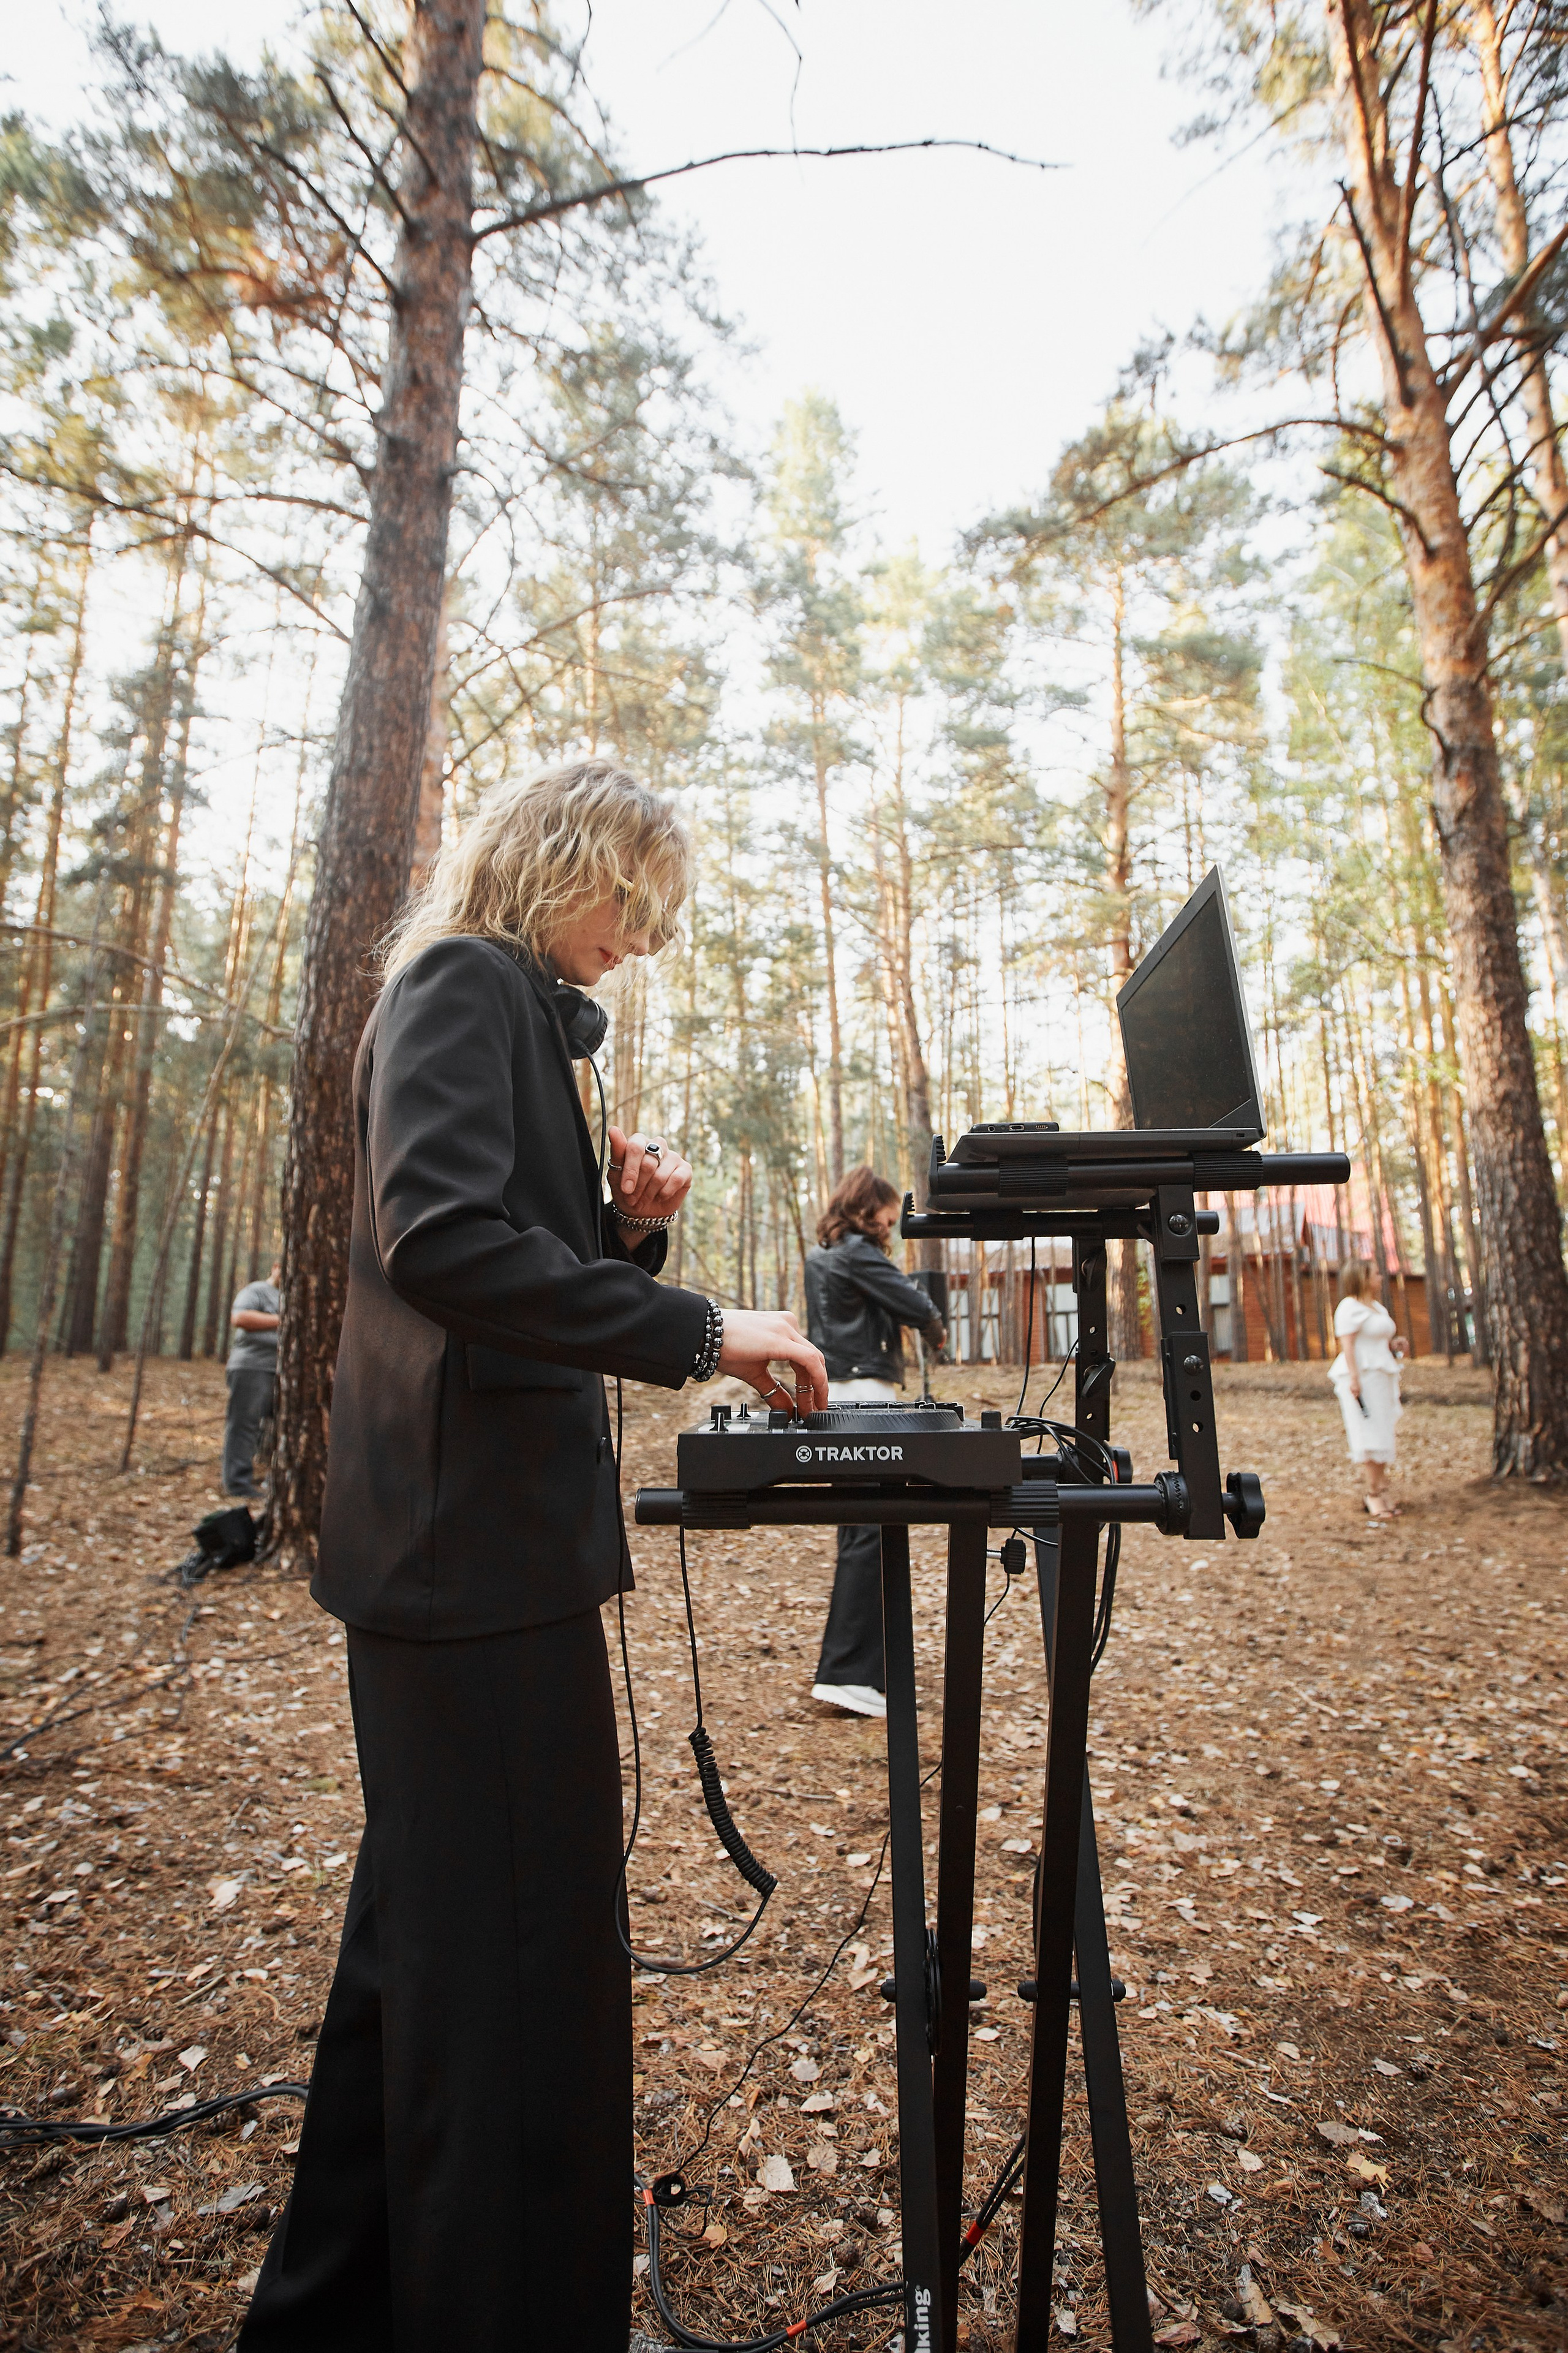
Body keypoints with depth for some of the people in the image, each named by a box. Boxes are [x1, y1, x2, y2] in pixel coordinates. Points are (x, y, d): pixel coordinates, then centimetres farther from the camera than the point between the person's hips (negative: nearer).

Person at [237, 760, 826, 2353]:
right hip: (476, 1547, -11)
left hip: (475, 1547, 11)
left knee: (432, 1940, 22)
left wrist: (629, 1223, 4)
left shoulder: (521, 1012, 22)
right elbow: (443, 1238, -25)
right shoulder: (465, 982, -8)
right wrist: (700, 1330, -23)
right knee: (519, 1958, 1)